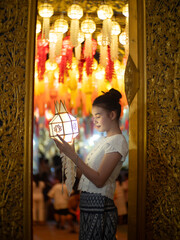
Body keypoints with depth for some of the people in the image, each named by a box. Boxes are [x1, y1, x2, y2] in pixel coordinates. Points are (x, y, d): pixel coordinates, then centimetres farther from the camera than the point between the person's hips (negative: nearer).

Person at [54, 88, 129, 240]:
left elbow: (99, 180, -20)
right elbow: (84, 173, 13)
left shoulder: (118, 141, -9)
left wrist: (73, 155, -22)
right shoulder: (105, 140, 19)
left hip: (99, 209, -8)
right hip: (89, 207, 8)